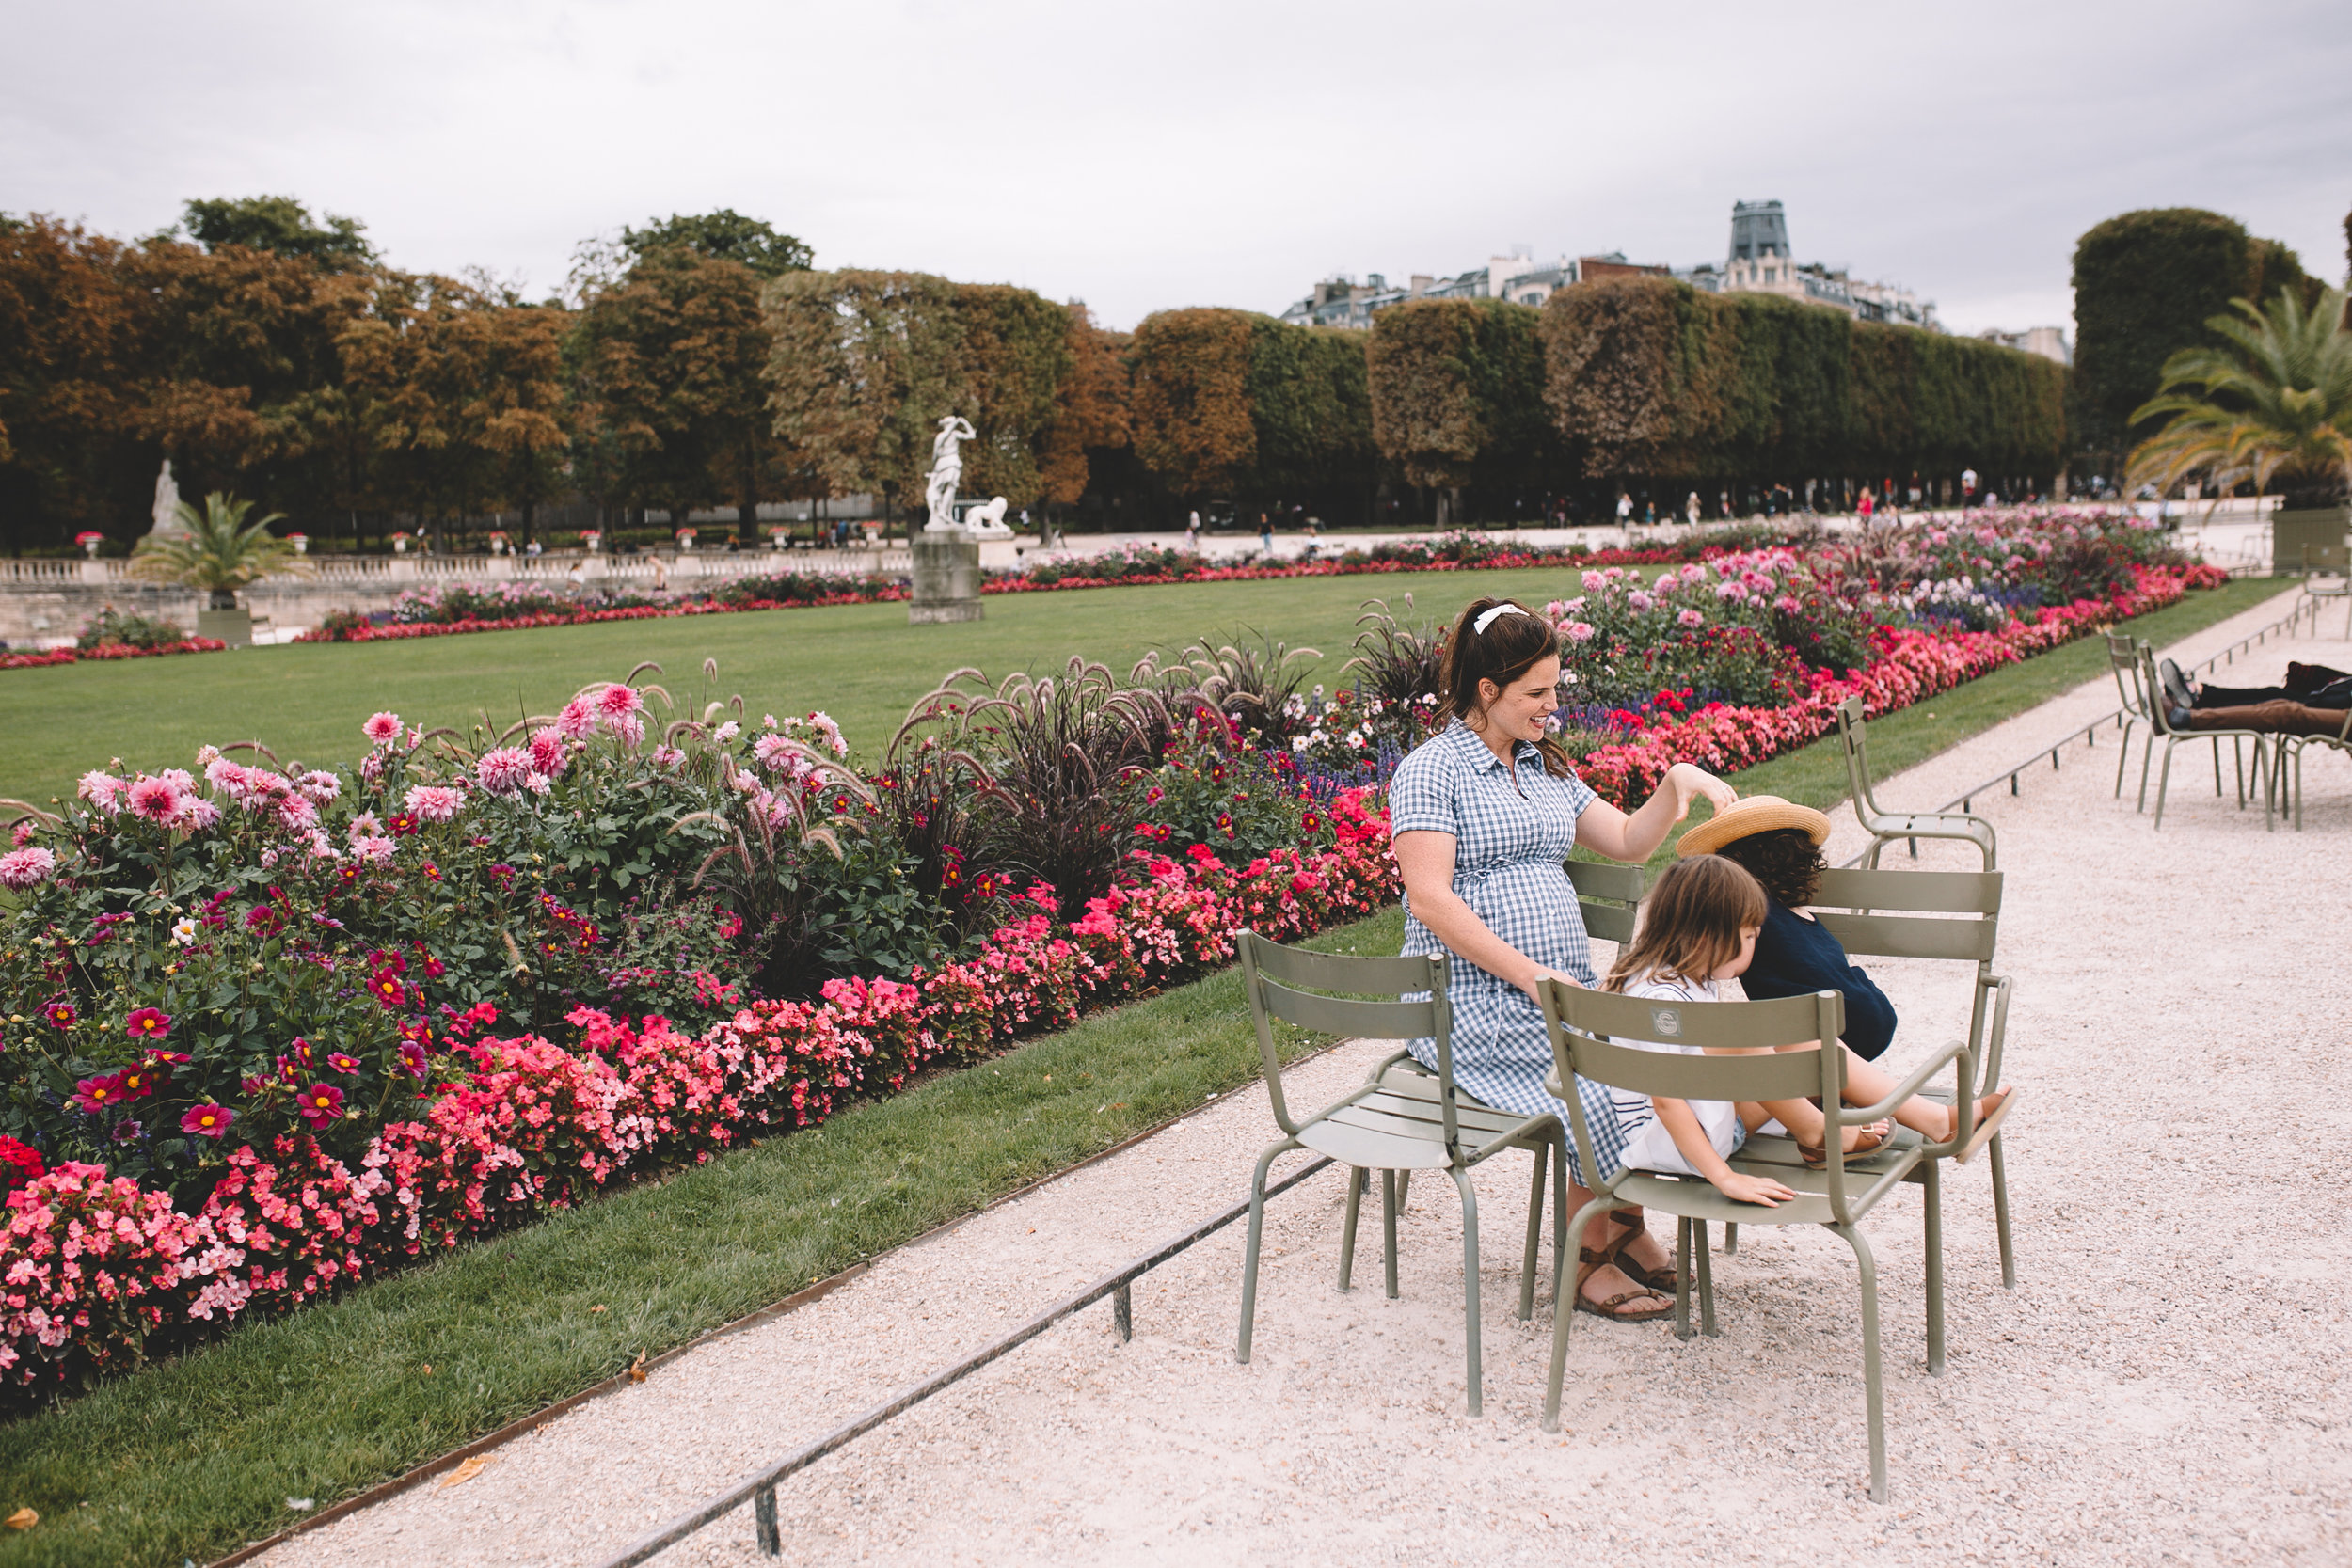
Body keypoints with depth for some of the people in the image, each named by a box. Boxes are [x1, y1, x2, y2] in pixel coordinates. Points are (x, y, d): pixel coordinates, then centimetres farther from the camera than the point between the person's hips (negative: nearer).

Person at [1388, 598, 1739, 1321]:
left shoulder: (1545, 769, 20)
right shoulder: (1432, 770, -4)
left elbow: (1628, 842, 22)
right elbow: (1430, 899, -14)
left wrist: (1677, 783, 3)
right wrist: (1529, 974, -19)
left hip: (1563, 987, 7)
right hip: (1475, 1005, -7)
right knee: (1601, 1086, -26)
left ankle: (1622, 1229, -2)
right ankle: (1591, 1263, -5)